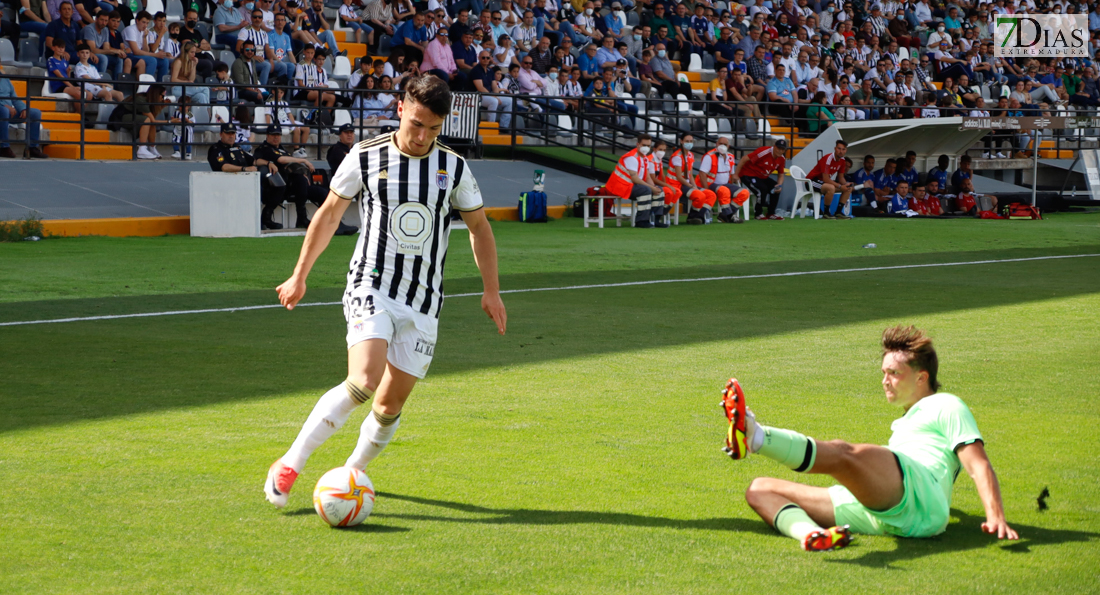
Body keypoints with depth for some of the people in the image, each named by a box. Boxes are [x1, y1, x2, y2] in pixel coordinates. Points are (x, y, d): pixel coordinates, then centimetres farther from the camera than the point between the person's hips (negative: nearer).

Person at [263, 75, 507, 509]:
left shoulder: (453, 168, 4)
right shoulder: (365, 158, -2)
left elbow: (479, 226, 17)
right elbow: (329, 214, 10)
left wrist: (491, 290, 14)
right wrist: (300, 275, 11)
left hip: (423, 302, 3)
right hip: (371, 287, -3)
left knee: (391, 402, 2)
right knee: (363, 382, -24)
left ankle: (352, 472, 28)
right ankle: (289, 465, -14)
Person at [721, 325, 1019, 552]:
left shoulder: (947, 406, 16)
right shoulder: (907, 422, 42)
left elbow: (979, 466, 3)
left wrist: (996, 517, -12)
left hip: (917, 495, -9)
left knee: (842, 452, -38)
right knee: (760, 489, -2)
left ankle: (755, 437, -64)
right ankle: (812, 534, -36)